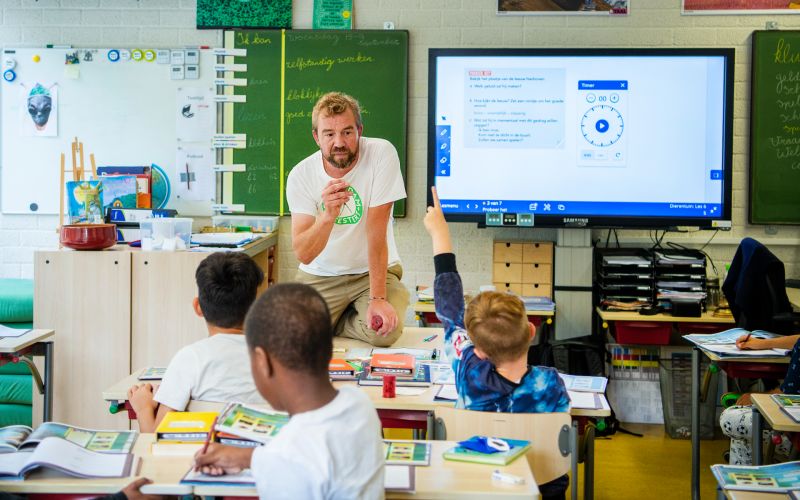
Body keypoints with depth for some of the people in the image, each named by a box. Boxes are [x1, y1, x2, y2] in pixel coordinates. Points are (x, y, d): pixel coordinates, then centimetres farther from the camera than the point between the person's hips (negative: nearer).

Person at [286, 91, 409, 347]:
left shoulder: (382, 154, -18)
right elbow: (303, 255, -19)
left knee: (385, 331, -27)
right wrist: (328, 216, -38)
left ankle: (330, 323, 6)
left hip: (373, 271, -1)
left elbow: (376, 231, -20)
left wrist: (377, 298, -25)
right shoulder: (300, 175, -12)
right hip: (320, 275, 1)